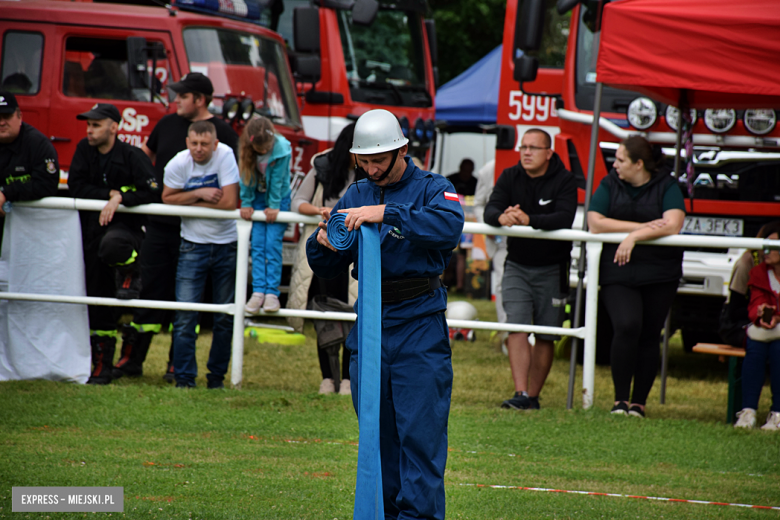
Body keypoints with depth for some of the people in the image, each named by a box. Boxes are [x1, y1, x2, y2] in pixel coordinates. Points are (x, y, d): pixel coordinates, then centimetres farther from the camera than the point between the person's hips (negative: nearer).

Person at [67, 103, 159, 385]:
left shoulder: (133, 156, -9)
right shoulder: (84, 150, 5)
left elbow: (150, 190, -17)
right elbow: (76, 186, -2)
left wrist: (120, 199, -24)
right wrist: (110, 194, -9)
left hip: (126, 224, -5)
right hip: (93, 229, 5)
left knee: (112, 245, -43)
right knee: (98, 303, 5)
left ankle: (130, 276, -8)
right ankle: (101, 365, 13)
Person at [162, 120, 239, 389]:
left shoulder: (225, 156, -14)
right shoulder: (178, 163, -8)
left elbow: (229, 202, -18)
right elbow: (167, 198, -3)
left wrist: (191, 203, -13)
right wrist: (200, 193, -16)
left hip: (226, 243, 0)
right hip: (193, 244, 0)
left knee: (225, 317, 6)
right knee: (185, 314, -8)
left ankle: (217, 375, 19)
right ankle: (184, 378, -3)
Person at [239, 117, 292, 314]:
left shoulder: (281, 149, -23)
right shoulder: (247, 150, -14)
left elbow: (277, 180, -17)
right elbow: (246, 177, -5)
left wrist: (274, 206, -13)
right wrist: (246, 203, -5)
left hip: (278, 199, -3)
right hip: (258, 199, 3)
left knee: (273, 244, -10)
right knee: (257, 245, -5)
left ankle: (272, 292, -10)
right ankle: (258, 291, -8)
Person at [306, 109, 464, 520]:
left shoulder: (432, 189, 0)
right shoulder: (356, 196, 14)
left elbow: (449, 225, -24)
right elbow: (325, 268, 15)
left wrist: (386, 214, -29)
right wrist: (324, 242, -8)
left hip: (419, 328, -5)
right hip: (370, 326, 5)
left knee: (420, 431, -9)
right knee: (377, 431, 9)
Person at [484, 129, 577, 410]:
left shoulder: (564, 181, -10)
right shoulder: (509, 177, 1)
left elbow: (564, 218, -25)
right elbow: (490, 210, -10)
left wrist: (528, 219, -40)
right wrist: (501, 217, -35)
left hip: (552, 269, -2)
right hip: (517, 265, 2)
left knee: (546, 336, 2)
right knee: (516, 328, -13)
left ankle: (533, 395, 12)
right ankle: (520, 394, -19)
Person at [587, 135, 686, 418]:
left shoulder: (667, 186, 0)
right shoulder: (610, 185, 7)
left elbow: (672, 225, -14)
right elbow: (595, 222, -5)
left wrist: (633, 237, -18)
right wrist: (643, 226, -10)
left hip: (659, 277, 0)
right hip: (618, 273, 0)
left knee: (649, 336, 1)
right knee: (626, 326, -19)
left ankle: (639, 403, 12)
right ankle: (620, 400, -10)